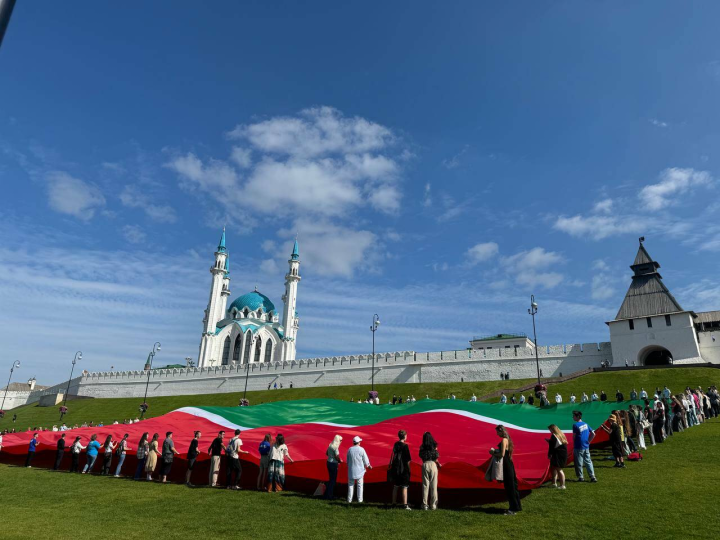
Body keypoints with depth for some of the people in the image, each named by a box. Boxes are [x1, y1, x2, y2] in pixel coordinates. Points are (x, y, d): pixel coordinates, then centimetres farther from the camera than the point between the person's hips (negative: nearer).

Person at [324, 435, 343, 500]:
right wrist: (340, 461, -3)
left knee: (331, 479, 19)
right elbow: (337, 456, -22)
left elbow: (327, 453, 18)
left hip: (329, 462, 9)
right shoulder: (336, 447, -19)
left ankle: (327, 494, 26)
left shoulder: (330, 445, 6)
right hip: (334, 464, -9)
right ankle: (329, 496, 8)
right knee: (333, 480, 2)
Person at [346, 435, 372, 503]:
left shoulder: (349, 449, -5)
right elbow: (365, 459, -5)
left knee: (351, 485, 10)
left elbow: (347, 460, 5)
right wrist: (369, 466, 14)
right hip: (359, 470, -2)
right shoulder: (361, 449, -12)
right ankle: (359, 499, 15)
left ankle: (349, 499, 11)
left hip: (351, 470, 2)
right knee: (360, 485, 11)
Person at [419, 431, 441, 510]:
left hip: (425, 465, 1)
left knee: (425, 486, 8)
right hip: (433, 465, -1)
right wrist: (438, 464, 13)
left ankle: (425, 505, 9)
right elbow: (436, 458, -6)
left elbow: (421, 457, 1)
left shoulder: (422, 447, -1)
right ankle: (433, 505, 11)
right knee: (433, 486, 8)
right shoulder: (434, 446, -5)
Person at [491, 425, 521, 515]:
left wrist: (493, 453, -8)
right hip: (509, 464, 9)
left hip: (506, 466, -9)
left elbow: (502, 454, -22)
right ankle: (516, 506, 25)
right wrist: (495, 451, 10)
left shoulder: (504, 440, -18)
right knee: (512, 485, 16)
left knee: (509, 487, -2)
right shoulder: (507, 439, 11)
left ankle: (513, 508, 5)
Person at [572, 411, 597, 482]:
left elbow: (574, 437, -12)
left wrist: (574, 444, 6)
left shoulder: (575, 425, -15)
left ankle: (580, 477, 9)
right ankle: (592, 477, 11)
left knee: (579, 463, 4)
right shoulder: (586, 424, 6)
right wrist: (588, 441, 13)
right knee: (588, 461, 13)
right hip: (586, 447, 6)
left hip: (578, 447, -6)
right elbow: (593, 434, 10)